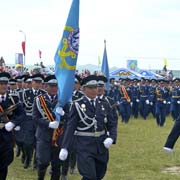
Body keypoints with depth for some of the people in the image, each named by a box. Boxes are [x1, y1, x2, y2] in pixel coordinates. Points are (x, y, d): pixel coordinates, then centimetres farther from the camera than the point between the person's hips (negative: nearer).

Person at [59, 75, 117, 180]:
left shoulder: (104, 105, 8)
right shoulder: (77, 105, -4)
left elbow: (112, 125, 8)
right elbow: (70, 127, -6)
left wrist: (111, 138, -12)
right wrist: (64, 147, -12)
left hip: (102, 145, 5)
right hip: (85, 146, -5)